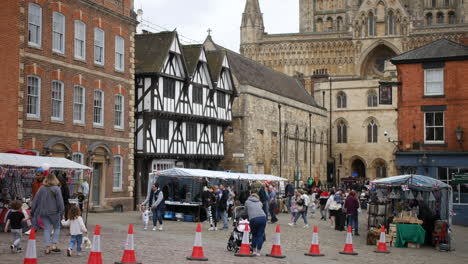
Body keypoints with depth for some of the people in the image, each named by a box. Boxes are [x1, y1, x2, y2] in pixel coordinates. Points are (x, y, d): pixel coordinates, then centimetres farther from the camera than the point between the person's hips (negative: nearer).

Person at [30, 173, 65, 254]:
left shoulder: (41, 189, 1)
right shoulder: (56, 189, -8)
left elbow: (35, 200, 5)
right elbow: (60, 202, -9)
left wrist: (32, 212, 13)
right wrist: (61, 212, -4)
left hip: (43, 212, 3)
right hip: (54, 212, -3)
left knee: (47, 229, 9)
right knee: (57, 227, 13)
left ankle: (47, 247, 4)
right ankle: (54, 245, 3)